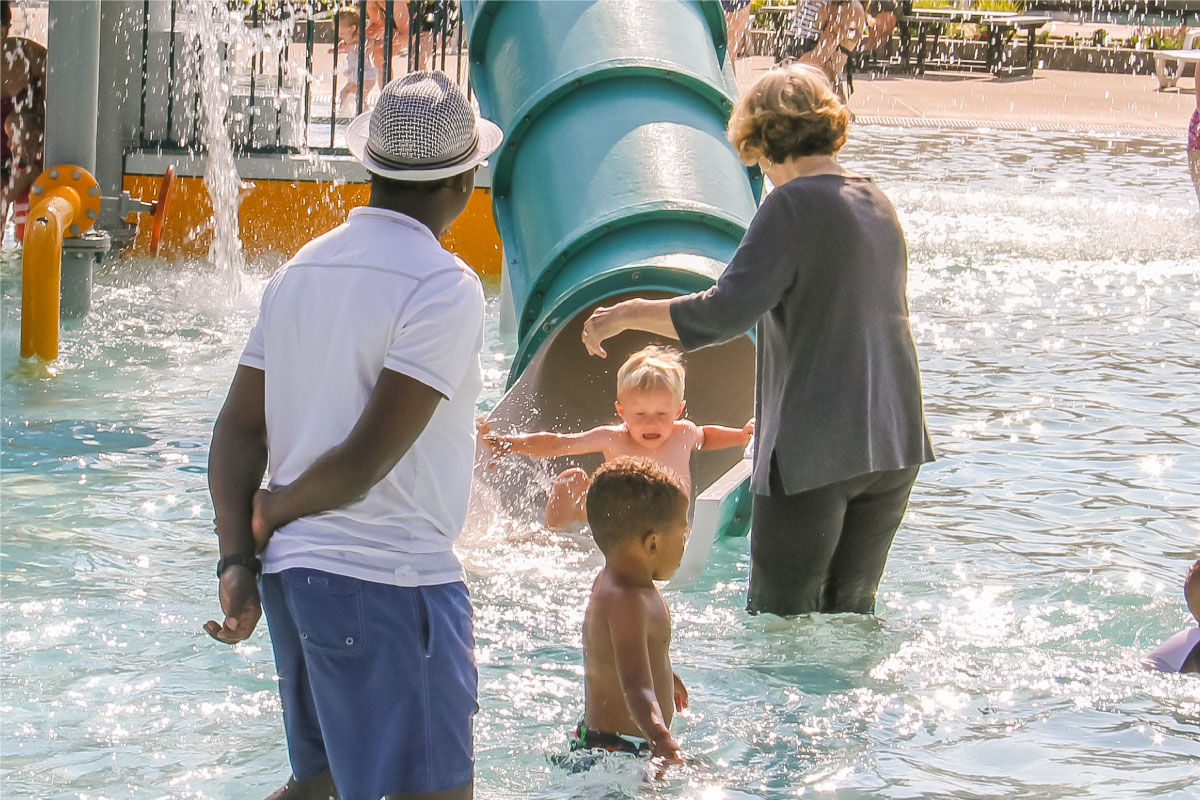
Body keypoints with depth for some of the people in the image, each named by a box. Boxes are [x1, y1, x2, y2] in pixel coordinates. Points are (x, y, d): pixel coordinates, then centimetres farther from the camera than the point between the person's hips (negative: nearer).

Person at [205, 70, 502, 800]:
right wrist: (274, 511, -2)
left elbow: (238, 431, 7)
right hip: (385, 581, -8)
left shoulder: (302, 271, 10)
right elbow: (368, 460, -18)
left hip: (294, 572, 8)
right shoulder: (444, 288, -14)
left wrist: (238, 560, 1)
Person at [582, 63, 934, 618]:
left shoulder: (794, 204, -13)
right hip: (894, 445, 8)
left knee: (779, 620, -1)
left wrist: (626, 314, -10)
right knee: (851, 613, 15)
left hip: (814, 449, -8)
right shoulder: (878, 203, 12)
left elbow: (727, 312, -20)